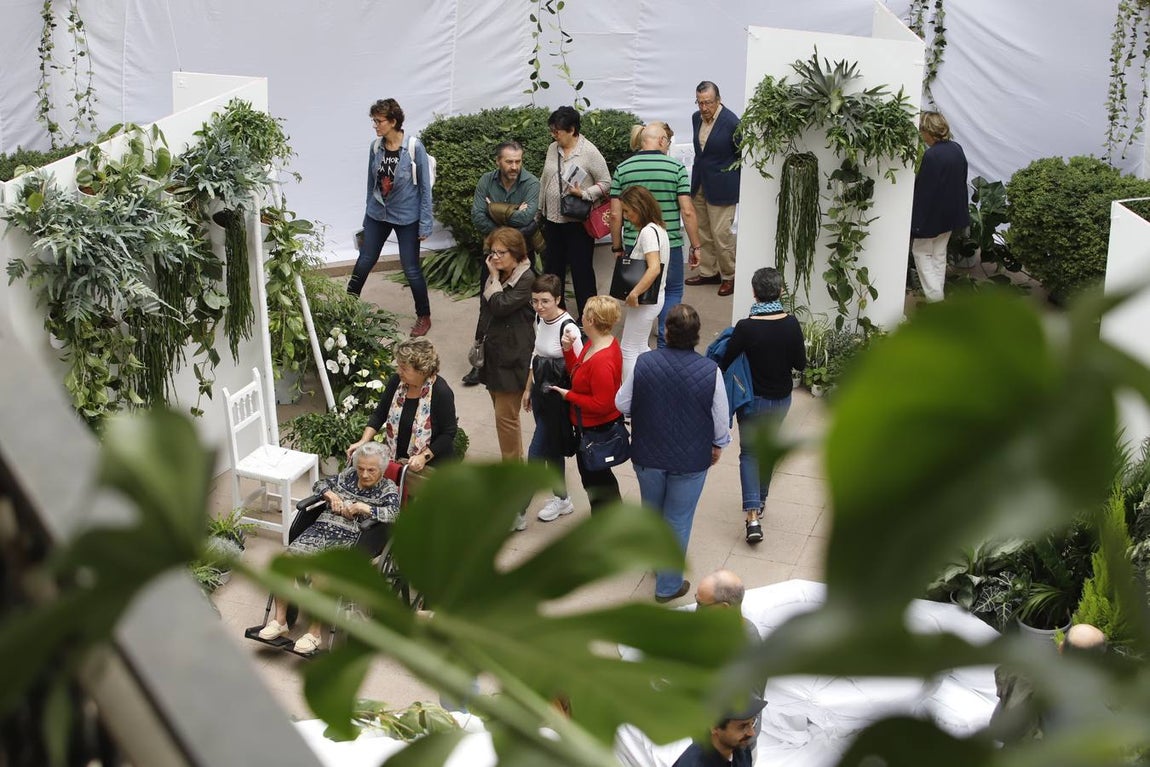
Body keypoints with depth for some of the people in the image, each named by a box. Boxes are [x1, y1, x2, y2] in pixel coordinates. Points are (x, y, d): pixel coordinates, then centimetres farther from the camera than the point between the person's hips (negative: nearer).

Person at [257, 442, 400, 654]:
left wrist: (361, 507, -13)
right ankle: (280, 620, -11)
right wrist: (331, 495, 7)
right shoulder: (348, 476, 18)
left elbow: (392, 514, -13)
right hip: (320, 530, 5)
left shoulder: (388, 489, 5)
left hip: (348, 541, -5)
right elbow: (320, 484, 27)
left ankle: (315, 632, -23)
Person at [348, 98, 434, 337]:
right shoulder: (376, 147, -3)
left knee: (411, 269, 3)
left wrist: (425, 224, -11)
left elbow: (425, 187, -11)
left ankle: (424, 317, 21)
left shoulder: (414, 148, -16)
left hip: (407, 218, -4)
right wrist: (367, 217, 15)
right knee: (364, 263, 11)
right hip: (378, 215, 4)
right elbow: (371, 183, 9)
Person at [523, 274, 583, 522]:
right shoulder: (539, 319, 0)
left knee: (536, 453, -1)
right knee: (552, 449, 19)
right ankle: (561, 498, 34)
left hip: (557, 396, -8)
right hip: (541, 391, 8)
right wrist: (528, 388, 20)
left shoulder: (567, 327, -25)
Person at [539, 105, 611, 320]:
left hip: (578, 222, -6)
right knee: (552, 269, 15)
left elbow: (606, 183, -10)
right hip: (553, 220, 7)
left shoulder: (589, 152, -13)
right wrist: (540, 210, 17)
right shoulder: (552, 149, 6)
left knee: (581, 270, 1)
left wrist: (584, 194, -23)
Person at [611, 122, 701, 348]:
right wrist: (695, 246, -1)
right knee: (672, 292, 13)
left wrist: (617, 247, 10)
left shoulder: (622, 169, 0)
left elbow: (615, 214, -1)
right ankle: (666, 346, 5)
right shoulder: (676, 168, -7)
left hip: (634, 245, 2)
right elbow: (687, 212, -10)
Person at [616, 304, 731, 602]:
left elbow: (621, 404, -4)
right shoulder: (710, 371, -20)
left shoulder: (644, 363, -17)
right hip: (690, 460, -2)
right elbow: (721, 419, -8)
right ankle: (668, 585, 22)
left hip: (647, 456, 2)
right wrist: (718, 445, 12)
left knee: (652, 511, 26)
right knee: (678, 521, 12)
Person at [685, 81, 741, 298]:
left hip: (721, 186, -7)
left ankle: (729, 276, 12)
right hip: (700, 183, 7)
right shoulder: (696, 118, 4)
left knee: (721, 233, -4)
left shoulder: (731, 122, -18)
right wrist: (696, 179, 16)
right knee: (702, 231, 14)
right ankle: (708, 272, 28)